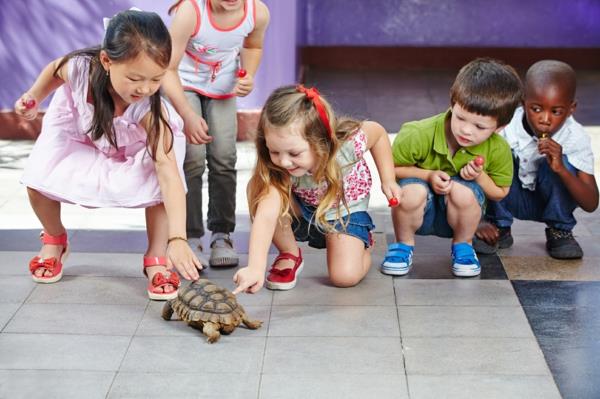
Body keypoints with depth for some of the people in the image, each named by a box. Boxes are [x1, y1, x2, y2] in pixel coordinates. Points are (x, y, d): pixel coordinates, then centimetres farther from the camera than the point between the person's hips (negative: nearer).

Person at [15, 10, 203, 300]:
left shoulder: (150, 108, -41)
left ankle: (156, 258, -2)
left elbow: (168, 171, -47)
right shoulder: (79, 68, -39)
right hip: (77, 130, 2)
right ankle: (54, 240, 20)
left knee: (159, 183, -26)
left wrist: (178, 238, -54)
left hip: (135, 141, -1)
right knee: (39, 180, -13)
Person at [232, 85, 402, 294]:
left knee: (345, 276, -24)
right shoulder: (275, 168, -34)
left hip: (345, 212, -1)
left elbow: (378, 132, -12)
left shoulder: (348, 143, -35)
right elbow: (265, 215, -47)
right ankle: (290, 255, -6)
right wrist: (255, 267, -59)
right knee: (258, 188, -31)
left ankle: (363, 245, 14)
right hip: (302, 211, 1)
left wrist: (388, 180, -12)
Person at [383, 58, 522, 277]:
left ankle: (462, 245, 0)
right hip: (421, 210, -1)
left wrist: (480, 175, -22)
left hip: (458, 212, 1)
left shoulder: (498, 150, -16)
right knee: (412, 191, -36)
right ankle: (404, 244, -2)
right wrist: (428, 175, -25)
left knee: (463, 191, -33)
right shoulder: (419, 135, -24)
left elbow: (499, 192, 0)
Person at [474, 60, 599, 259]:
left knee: (562, 163, -30)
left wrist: (561, 169, -42)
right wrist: (481, 221, -27)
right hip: (510, 198, 1)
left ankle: (560, 231, -6)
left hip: (549, 200, 0)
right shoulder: (506, 126, -26)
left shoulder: (576, 138, -24)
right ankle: (499, 228, -8)